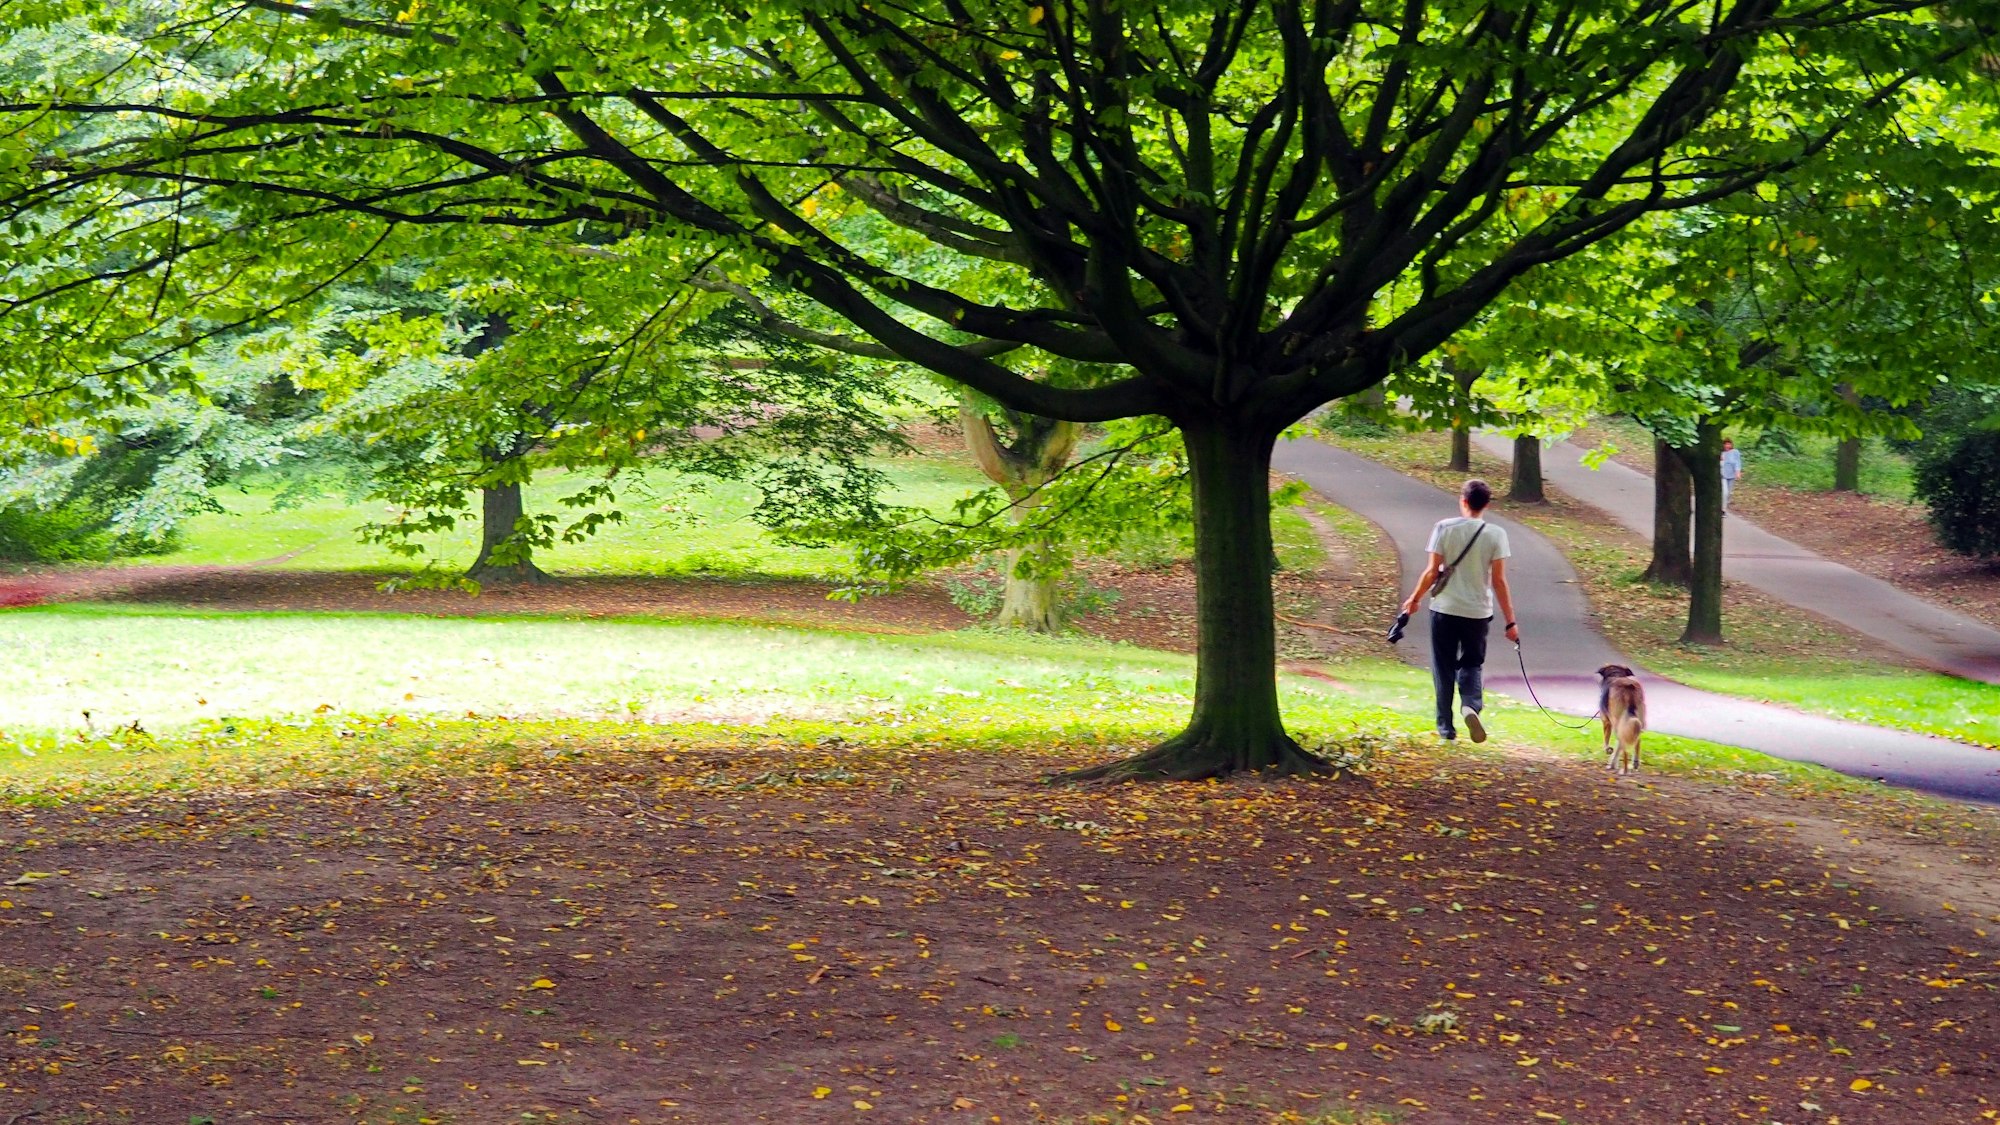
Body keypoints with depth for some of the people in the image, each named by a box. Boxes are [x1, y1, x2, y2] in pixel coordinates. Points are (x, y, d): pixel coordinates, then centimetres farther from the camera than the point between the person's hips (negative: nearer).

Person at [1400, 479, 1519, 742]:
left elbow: (1432, 572, -5)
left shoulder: (1444, 528, -5)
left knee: (1444, 668, 10)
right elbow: (1499, 581, -6)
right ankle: (1471, 705, -14)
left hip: (1444, 610, 0)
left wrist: (1415, 598, 12)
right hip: (1478, 612, 0)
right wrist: (1510, 622, -1)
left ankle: (1446, 727, 12)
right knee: (1472, 665, 14)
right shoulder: (1496, 535, -5)